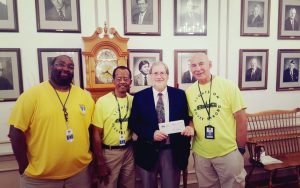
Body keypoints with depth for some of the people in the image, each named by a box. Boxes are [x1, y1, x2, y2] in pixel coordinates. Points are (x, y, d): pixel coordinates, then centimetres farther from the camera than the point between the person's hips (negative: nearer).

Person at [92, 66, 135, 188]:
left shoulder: (133, 100, -2)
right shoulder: (102, 101, -14)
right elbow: (97, 134, -11)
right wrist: (100, 163, -10)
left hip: (129, 151, 4)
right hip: (109, 153, -3)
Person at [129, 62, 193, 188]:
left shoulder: (180, 94, 0)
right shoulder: (140, 96, -3)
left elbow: (187, 118, 5)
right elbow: (133, 123, -4)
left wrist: (188, 127, -17)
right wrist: (152, 134, -17)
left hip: (173, 151, 1)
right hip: (148, 151, 0)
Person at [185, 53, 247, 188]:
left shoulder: (228, 86, -10)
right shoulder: (189, 92, 1)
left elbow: (241, 118, -8)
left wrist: (241, 148, -6)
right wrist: (190, 128, -9)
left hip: (228, 152, -3)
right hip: (201, 154, 4)